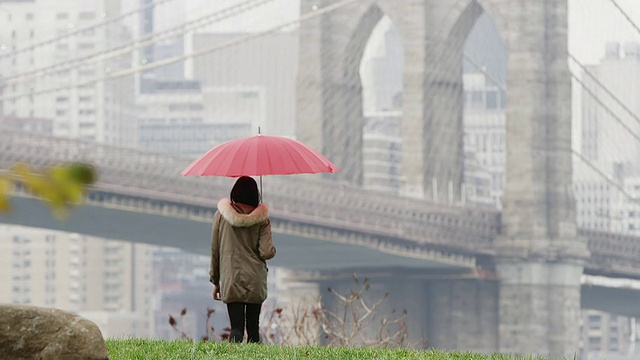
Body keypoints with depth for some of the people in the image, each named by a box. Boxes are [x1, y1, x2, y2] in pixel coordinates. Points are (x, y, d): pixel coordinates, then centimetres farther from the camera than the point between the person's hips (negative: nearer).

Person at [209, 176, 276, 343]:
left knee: (236, 327, -6)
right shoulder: (261, 218, -2)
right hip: (256, 282, 0)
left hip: (230, 281, 0)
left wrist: (215, 281, 14)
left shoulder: (221, 215, 1)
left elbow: (215, 251, 6)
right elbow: (267, 252, -8)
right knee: (253, 327, 10)